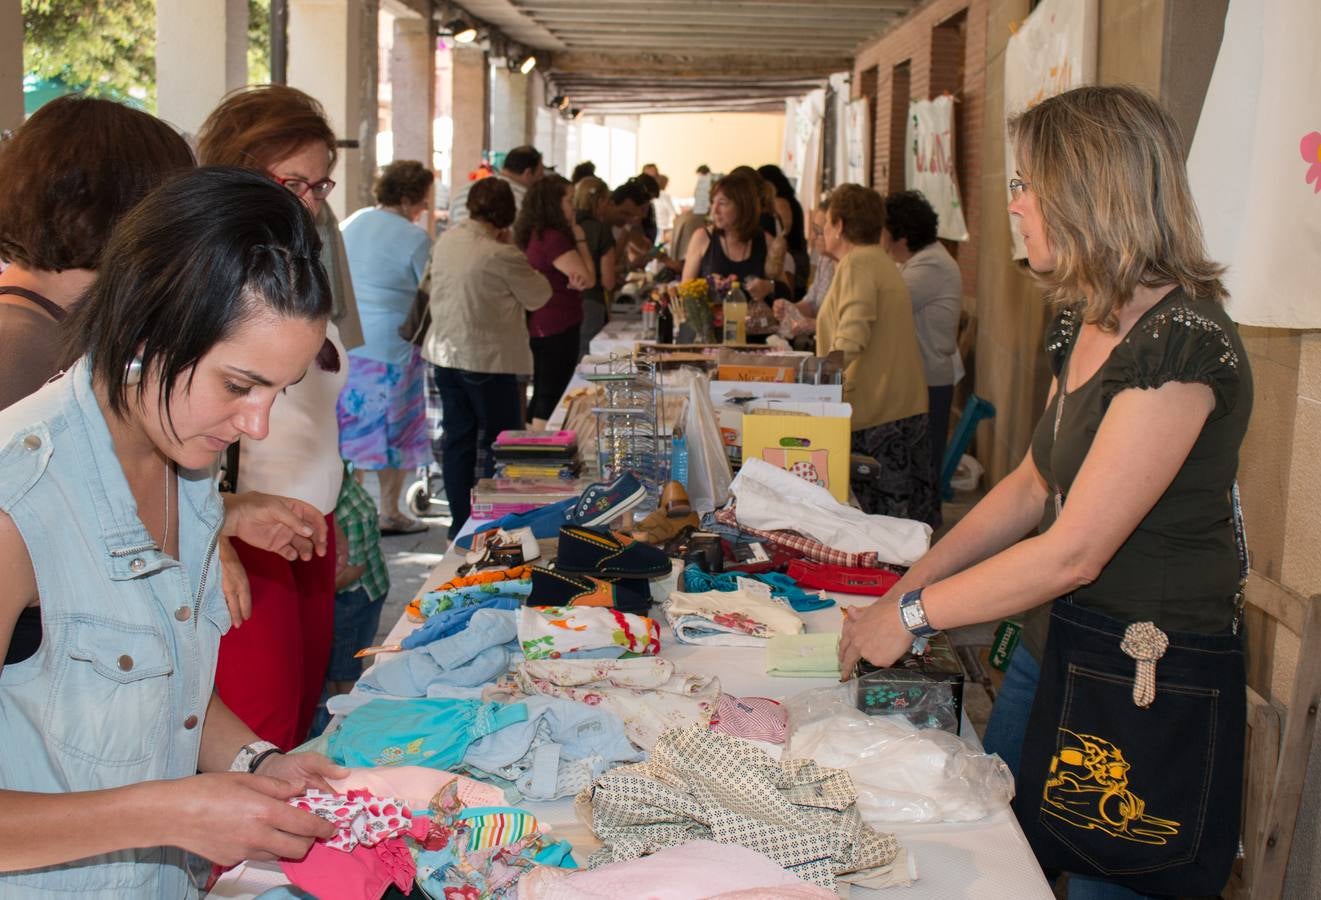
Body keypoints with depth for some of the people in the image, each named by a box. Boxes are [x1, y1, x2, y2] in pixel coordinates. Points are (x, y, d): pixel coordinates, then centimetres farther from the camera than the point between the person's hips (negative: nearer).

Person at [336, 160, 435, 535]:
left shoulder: (351, 224, 8)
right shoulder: (415, 239, -12)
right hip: (391, 345, -6)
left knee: (351, 425, 12)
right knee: (394, 429, 5)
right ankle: (390, 513, 12)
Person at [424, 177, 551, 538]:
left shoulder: (445, 242, 3)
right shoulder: (501, 255, -18)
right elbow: (538, 296, -6)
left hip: (445, 354, 7)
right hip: (486, 359, -7)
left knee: (457, 439, 13)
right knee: (501, 442, 3)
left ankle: (460, 523, 20)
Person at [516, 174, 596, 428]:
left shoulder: (533, 234, 10)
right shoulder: (553, 238, -19)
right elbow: (588, 278, -15)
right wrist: (580, 239, -6)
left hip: (539, 328, 9)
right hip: (557, 330, -9)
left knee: (541, 395, 16)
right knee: (552, 398, -2)